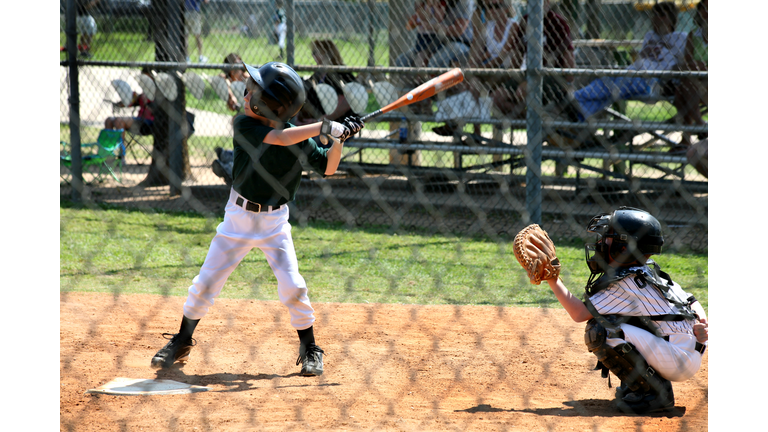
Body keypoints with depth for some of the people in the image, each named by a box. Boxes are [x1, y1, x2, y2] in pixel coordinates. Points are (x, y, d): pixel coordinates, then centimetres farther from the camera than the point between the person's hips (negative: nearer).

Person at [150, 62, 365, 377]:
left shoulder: (297, 135, -9)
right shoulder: (245, 126, -16)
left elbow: (327, 167, -3)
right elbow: (280, 138, -30)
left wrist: (339, 139, -19)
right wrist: (325, 127, -33)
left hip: (275, 221, 0)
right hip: (239, 217, 0)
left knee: (292, 286, -10)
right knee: (206, 283, 3)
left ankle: (310, 350, 10)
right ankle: (181, 343, 23)